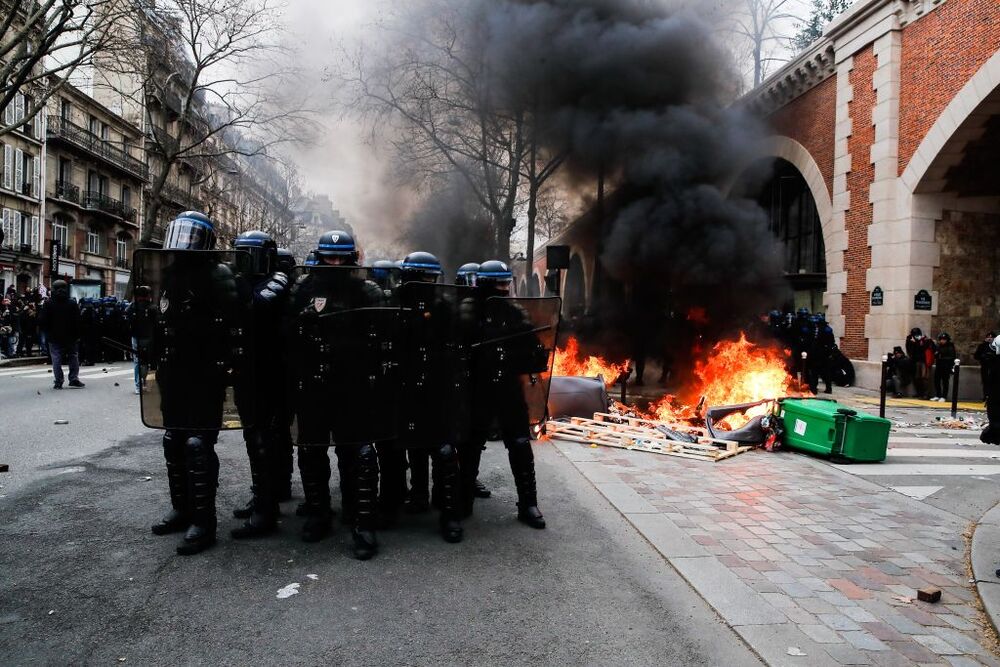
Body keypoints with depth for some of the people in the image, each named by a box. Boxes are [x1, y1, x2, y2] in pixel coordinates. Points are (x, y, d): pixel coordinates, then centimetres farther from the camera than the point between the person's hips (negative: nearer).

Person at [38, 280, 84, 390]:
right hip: (70, 337, 1)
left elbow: (42, 321, -6)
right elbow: (78, 321, -4)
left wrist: (48, 332, 9)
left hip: (54, 337, -1)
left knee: (56, 360, 2)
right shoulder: (72, 304, -3)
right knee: (73, 358, 11)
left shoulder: (48, 304, -7)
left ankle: (58, 382, -1)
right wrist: (77, 336, 3)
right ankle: (74, 379, 8)